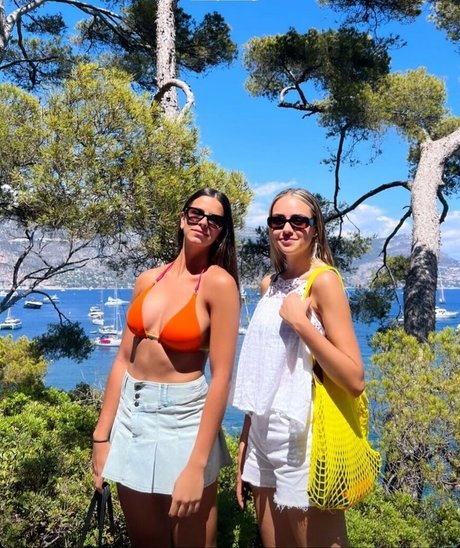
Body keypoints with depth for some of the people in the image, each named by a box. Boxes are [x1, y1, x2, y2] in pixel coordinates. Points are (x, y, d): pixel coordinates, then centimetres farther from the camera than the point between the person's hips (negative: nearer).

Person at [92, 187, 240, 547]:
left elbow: (221, 377, -17)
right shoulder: (148, 280, 3)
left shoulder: (219, 283, -13)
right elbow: (124, 359, 6)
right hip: (131, 414, 5)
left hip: (183, 418, -5)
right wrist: (102, 435, 6)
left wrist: (197, 465, -19)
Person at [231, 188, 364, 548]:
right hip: (263, 436, 7)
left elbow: (355, 380, -17)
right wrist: (245, 441, 13)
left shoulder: (323, 280, -11)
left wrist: (301, 323, -22)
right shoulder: (269, 285, 9)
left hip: (303, 440, -6)